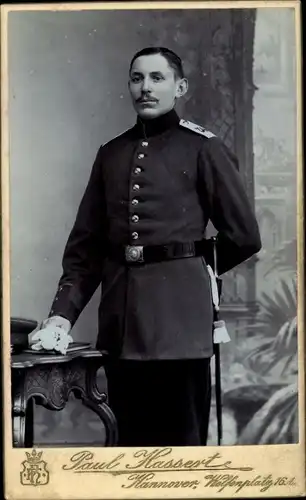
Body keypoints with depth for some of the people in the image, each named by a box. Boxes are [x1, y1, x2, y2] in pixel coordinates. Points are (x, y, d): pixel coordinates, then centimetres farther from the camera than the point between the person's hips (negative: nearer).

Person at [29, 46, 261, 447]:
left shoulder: (203, 149, -1)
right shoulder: (111, 154, 13)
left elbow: (244, 237, 2)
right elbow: (86, 244, 10)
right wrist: (63, 314, 0)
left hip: (179, 313, -4)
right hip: (120, 321, 4)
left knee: (183, 437, 3)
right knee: (130, 438, 10)